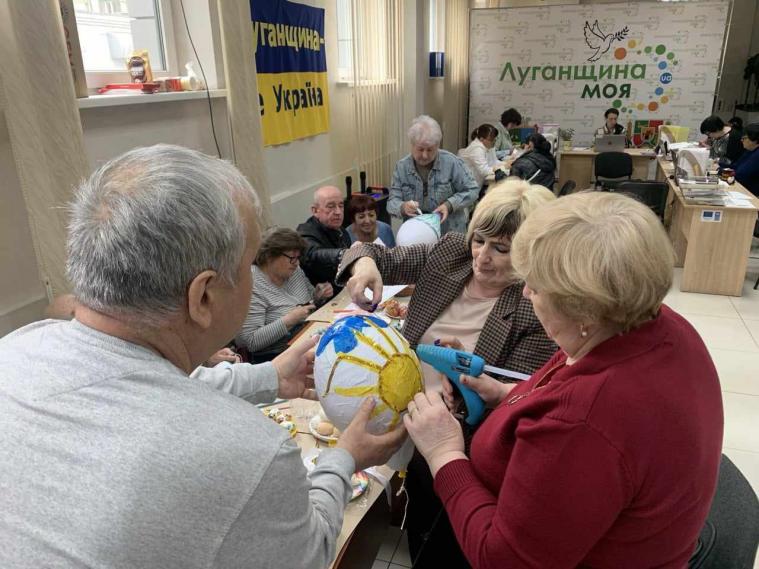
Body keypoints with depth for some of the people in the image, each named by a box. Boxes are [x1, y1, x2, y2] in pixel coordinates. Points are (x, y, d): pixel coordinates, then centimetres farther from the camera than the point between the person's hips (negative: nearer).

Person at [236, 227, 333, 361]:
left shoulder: (294, 270, 4)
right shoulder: (252, 285, -17)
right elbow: (249, 341, -21)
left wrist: (318, 295, -1)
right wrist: (289, 320, -26)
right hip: (276, 357, -7)